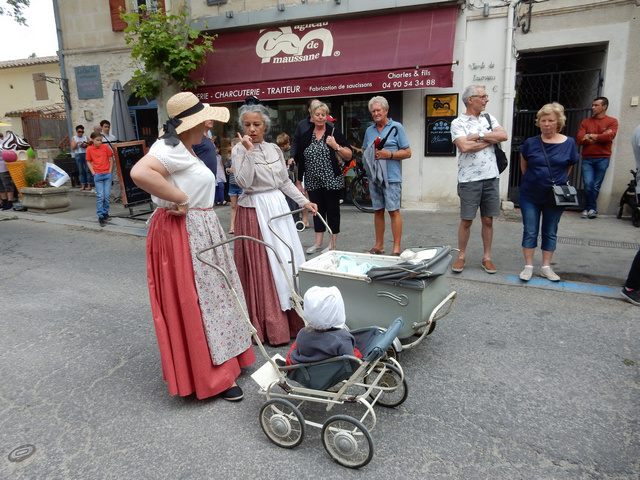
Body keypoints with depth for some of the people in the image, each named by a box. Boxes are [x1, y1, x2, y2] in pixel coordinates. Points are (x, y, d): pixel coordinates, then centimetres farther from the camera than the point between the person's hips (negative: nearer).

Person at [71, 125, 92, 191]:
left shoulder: (85, 137, 12)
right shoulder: (73, 138, 11)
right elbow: (73, 147, 3)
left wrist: (86, 145, -12)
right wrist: (77, 143, -13)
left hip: (86, 154, 0)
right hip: (78, 155, 1)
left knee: (87, 170, -5)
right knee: (81, 171, 1)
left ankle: (89, 185, -4)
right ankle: (83, 185, 3)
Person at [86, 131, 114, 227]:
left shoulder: (105, 147, 2)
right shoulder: (89, 149, 2)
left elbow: (111, 159, 7)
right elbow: (89, 162, 8)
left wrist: (110, 171, 1)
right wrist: (93, 173, -1)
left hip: (107, 174, 1)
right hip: (97, 175, -1)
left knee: (107, 195, 2)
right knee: (100, 196, -6)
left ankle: (105, 213, 20)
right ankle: (100, 217, -1)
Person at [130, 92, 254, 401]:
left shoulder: (184, 149, 16)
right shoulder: (171, 148, -18)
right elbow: (140, 173, -34)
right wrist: (180, 199, -26)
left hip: (200, 230, 11)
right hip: (183, 234, -11)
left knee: (208, 297, 17)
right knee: (193, 303, -2)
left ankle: (221, 362, 33)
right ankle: (210, 378, 10)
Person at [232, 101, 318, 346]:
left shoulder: (274, 149, 10)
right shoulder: (239, 150, -5)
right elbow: (244, 183, -19)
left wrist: (304, 201, 11)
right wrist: (250, 151, -21)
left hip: (279, 208, 6)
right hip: (255, 212, -5)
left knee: (288, 260, 8)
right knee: (260, 267, -2)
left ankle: (291, 318, 23)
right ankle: (268, 326, 9)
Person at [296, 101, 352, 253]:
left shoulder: (334, 132, -1)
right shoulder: (305, 135, 9)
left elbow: (349, 156, -3)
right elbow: (300, 161, 12)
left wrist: (335, 146, -17)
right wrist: (299, 182, 11)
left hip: (331, 181, -3)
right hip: (313, 182, 4)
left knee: (332, 210, 3)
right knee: (317, 210, 11)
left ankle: (333, 243, 14)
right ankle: (318, 242, 22)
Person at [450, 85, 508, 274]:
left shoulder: (489, 118, 13)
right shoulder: (458, 123, -2)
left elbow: (503, 135, -4)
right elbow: (464, 146, -18)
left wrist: (479, 135, -11)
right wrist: (490, 140, -7)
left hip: (491, 177, 4)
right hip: (469, 179, -4)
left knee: (488, 220, 8)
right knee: (466, 220, 2)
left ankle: (487, 257, 19)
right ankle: (461, 256, 17)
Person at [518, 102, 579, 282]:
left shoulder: (568, 143, -4)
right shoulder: (530, 143, -4)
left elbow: (569, 167, 9)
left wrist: (557, 182, 5)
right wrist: (533, 179, 8)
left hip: (555, 197, 1)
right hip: (530, 195, 0)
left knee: (550, 232, 10)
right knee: (530, 232, 3)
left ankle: (546, 267, 21)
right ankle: (528, 266, 14)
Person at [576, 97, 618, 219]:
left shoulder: (612, 121, 6)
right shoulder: (585, 122, 10)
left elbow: (610, 136, -12)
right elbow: (580, 140, -3)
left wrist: (591, 136, -6)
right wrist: (600, 137, -6)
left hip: (602, 158, -1)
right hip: (587, 158, 1)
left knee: (596, 186, 2)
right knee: (588, 184, -7)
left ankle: (590, 209, 14)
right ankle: (591, 209, 10)